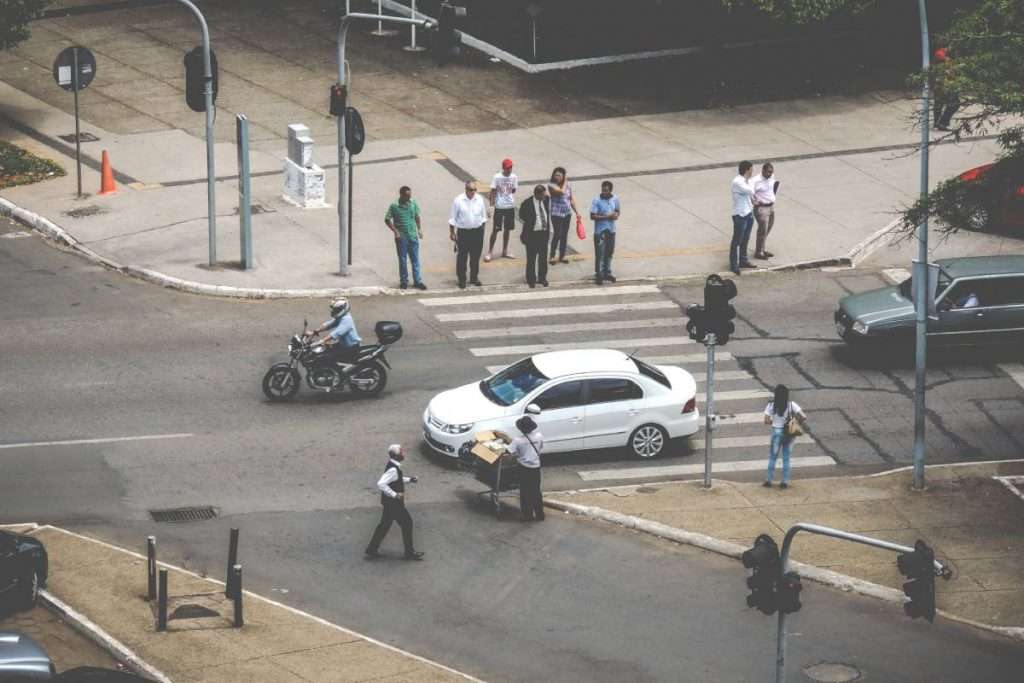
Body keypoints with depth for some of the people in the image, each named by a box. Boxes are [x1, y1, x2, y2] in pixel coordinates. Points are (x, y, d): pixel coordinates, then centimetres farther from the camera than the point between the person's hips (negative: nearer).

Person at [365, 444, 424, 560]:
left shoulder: (394, 466, 5)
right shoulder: (393, 470, -27)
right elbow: (381, 483, -35)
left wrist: (409, 480, 11)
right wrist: (395, 494, -29)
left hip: (390, 502, 10)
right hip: (394, 503, -10)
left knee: (385, 525, 17)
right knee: (407, 523, 3)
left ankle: (372, 550, 23)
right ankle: (410, 552, 15)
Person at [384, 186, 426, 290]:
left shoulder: (413, 203, 0)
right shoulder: (394, 206, -10)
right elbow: (387, 220, -4)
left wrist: (419, 229, 7)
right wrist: (395, 231, -11)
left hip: (413, 236, 3)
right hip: (401, 237, -3)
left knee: (415, 259, 5)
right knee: (402, 260, 5)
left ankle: (417, 281, 9)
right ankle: (404, 281, 16)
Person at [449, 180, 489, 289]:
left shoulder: (480, 199, 0)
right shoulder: (458, 200, -9)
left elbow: (483, 216, 10)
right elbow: (453, 218, -4)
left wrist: (482, 229, 8)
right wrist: (452, 232, -4)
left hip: (477, 231, 3)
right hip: (463, 232, -3)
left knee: (475, 256, 11)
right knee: (462, 257, 2)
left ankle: (474, 277, 26)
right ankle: (461, 279, 12)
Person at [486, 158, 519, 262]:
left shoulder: (514, 177, 0)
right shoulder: (497, 177, -10)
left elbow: (513, 190, 10)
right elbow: (493, 191, -9)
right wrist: (491, 204, -13)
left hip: (510, 207, 4)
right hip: (499, 207, -4)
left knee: (507, 229, 12)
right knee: (496, 229, -1)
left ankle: (505, 251, 25)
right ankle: (490, 251, 8)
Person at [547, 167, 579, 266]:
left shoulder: (568, 186, 6)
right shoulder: (551, 185, -11)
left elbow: (571, 199, 15)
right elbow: (561, 192, -27)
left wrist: (576, 212, 15)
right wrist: (565, 182, -12)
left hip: (567, 213, 6)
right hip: (556, 214, -6)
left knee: (564, 235, 9)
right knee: (557, 234, -10)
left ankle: (562, 256, 17)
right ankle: (552, 257, -4)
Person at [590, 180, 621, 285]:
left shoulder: (615, 199, 0)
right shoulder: (596, 200, -14)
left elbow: (618, 211, 14)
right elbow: (592, 216, -17)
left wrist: (616, 214, -10)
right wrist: (607, 216, -22)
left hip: (611, 230, 5)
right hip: (600, 231, -5)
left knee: (609, 252, 15)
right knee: (600, 253, -5)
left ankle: (607, 272, 29)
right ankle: (598, 274, 4)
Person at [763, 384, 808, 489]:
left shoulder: (771, 405, -11)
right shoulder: (791, 405, -8)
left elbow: (766, 421, -12)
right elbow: (804, 417, -13)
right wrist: (800, 423, 7)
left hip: (776, 432, -2)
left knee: (772, 457, 14)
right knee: (786, 458, 13)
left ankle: (769, 480, 16)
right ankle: (785, 481, 14)